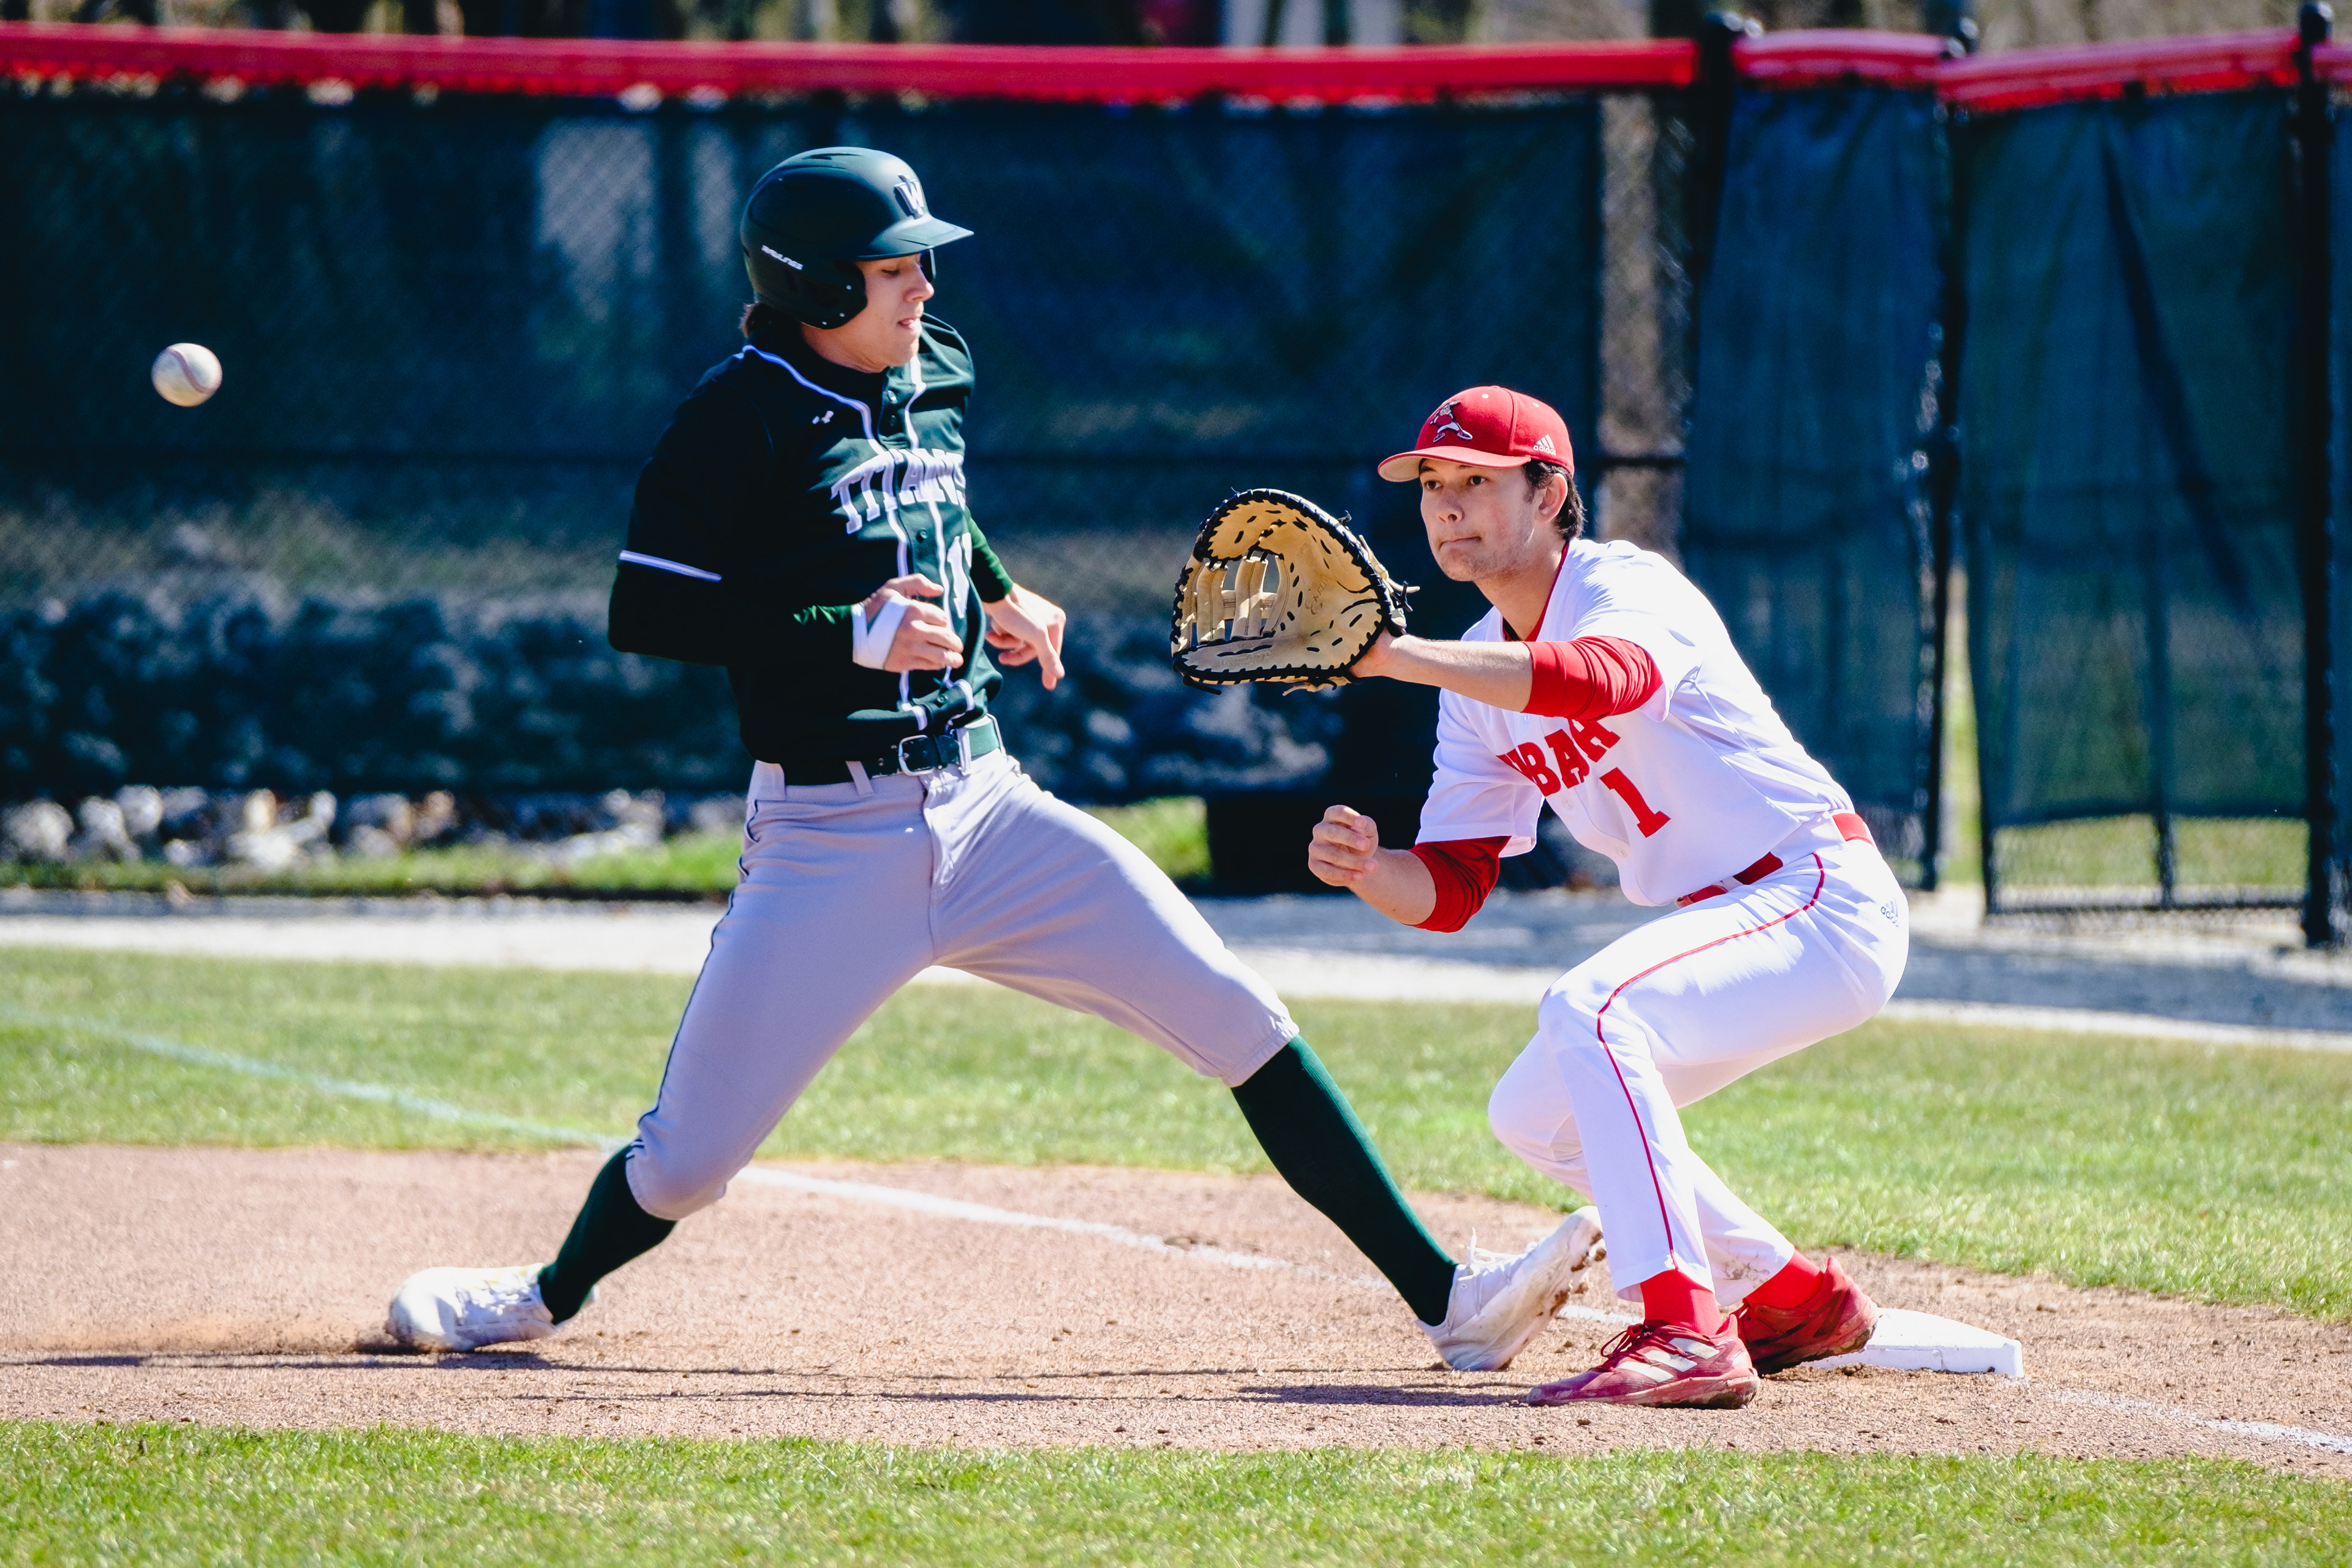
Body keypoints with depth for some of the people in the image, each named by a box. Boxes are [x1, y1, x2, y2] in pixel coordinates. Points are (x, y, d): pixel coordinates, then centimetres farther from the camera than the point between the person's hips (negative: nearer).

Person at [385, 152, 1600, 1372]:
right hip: (826, 844, -5)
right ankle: (550, 1296, 32)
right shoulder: (745, 417, -10)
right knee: (689, 1155, -1)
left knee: (1241, 1025, -7)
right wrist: (853, 632, -20)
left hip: (985, 812, 5)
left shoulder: (935, 380, 10)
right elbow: (645, 613, -15)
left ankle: (1445, 1298, -7)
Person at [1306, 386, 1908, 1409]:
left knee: (1586, 1010, -31)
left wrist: (1394, 657, -46)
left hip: (1825, 902, -10)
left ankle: (1687, 1333, -36)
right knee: (1533, 1118, 15)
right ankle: (1796, 1300, 27)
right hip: (1724, 921, 10)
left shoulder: (1629, 589, -16)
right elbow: (1451, 890, 6)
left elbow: (1600, 679, -42)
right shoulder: (1480, 673, 9)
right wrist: (1367, 870, -17)